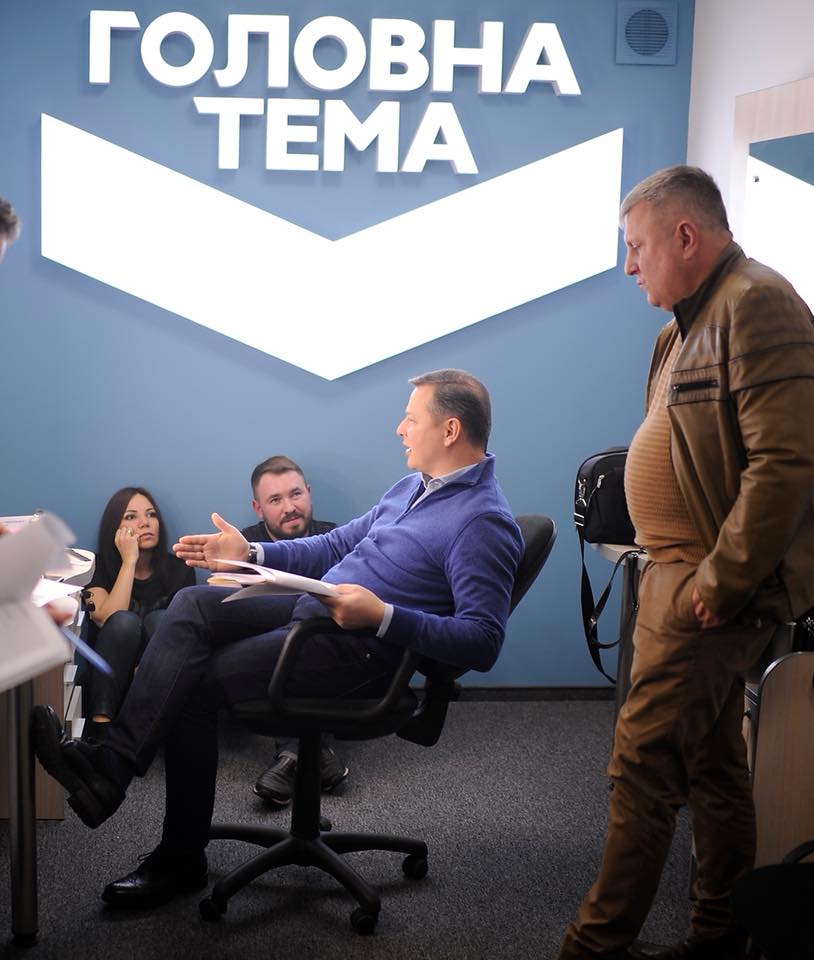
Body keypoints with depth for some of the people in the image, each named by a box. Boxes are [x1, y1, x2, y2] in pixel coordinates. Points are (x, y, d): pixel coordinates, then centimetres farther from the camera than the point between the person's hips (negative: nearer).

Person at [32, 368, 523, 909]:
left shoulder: (483, 521, -15)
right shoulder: (418, 484, 15)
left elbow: (483, 642, -22)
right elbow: (339, 544, 24)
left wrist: (382, 615, -30)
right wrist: (249, 555, 13)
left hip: (360, 646, -9)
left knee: (193, 686, -13)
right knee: (193, 606, -9)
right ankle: (111, 760, -14)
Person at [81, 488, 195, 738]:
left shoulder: (179, 569, 5)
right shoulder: (98, 567, 0)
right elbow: (109, 621, -19)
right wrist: (130, 561, -18)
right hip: (108, 678, -1)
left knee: (160, 620, -25)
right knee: (125, 621, -30)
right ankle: (100, 726, -41)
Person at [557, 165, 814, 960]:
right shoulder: (692, 320, 16)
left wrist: (719, 583, -21)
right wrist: (678, 569, 13)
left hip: (714, 585, -10)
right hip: (684, 570, 10)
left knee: (643, 761, -6)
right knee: (712, 760, 16)